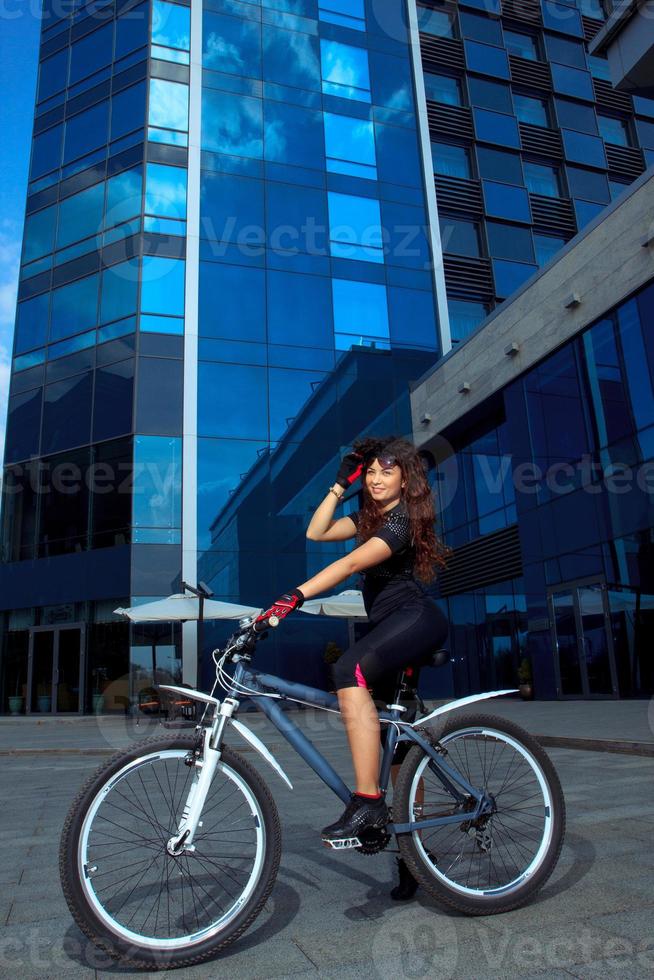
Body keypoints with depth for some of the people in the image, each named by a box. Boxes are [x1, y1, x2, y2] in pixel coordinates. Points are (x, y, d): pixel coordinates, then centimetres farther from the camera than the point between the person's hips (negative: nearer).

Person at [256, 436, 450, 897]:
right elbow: (316, 532, 9)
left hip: (416, 619, -10)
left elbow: (348, 565, -27)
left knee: (351, 670, -34)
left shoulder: (403, 521, -12)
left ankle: (367, 802, -31)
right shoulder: (372, 516, 16)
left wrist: (296, 595, -37)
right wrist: (340, 485, 4)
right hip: (391, 624, 10)